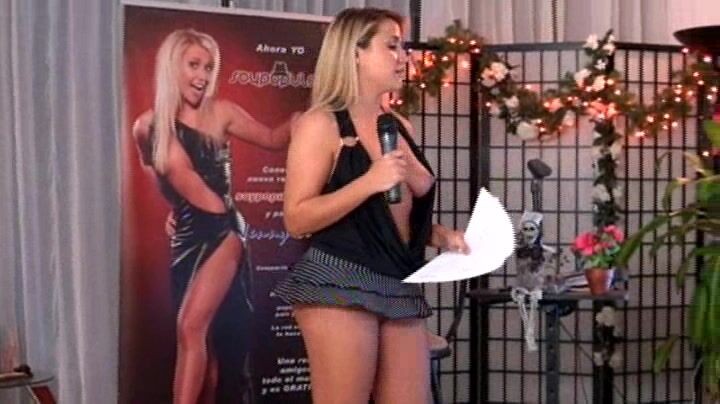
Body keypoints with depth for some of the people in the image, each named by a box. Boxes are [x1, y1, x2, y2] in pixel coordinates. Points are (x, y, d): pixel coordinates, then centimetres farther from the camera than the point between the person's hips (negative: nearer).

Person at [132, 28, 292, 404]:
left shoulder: (220, 113, -1)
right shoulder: (147, 127, 3)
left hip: (221, 231, -3)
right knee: (204, 338, 9)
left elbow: (274, 139, 9)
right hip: (185, 237, 4)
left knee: (191, 328, -18)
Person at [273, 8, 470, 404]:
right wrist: (369, 182, -20)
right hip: (340, 284, -7)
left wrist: (442, 235, 9)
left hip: (401, 286, 7)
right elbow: (296, 219, -12)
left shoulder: (400, 127, 17)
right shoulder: (321, 123, -5)